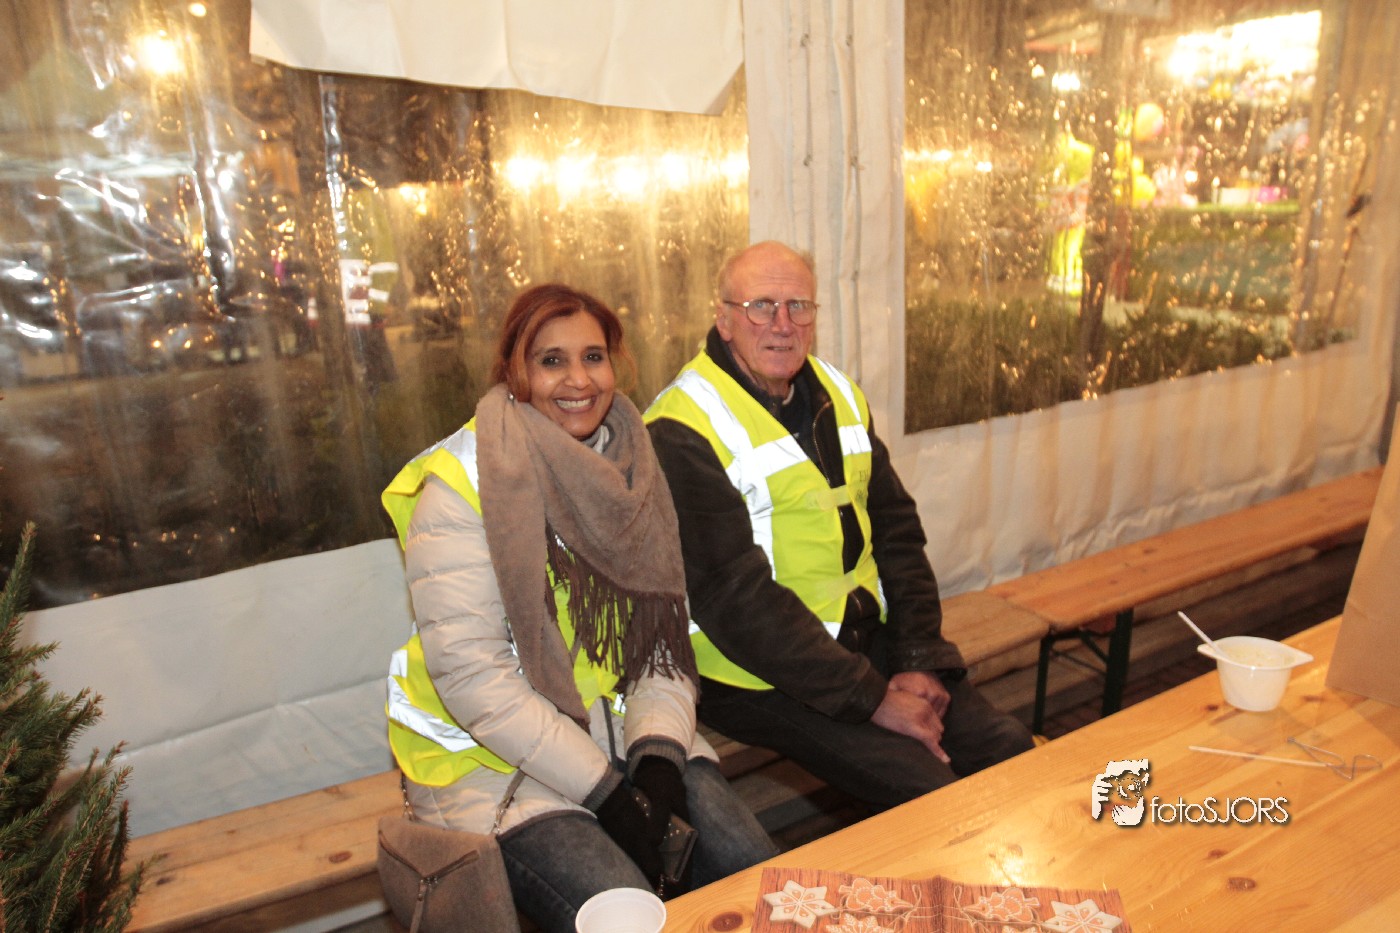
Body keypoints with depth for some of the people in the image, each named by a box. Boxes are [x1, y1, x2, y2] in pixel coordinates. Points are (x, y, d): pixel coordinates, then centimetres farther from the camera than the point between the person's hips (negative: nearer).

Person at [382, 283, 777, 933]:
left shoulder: (626, 472, 5)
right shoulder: (460, 487, -14)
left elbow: (665, 634, 3)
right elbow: (472, 676, -18)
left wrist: (659, 752, -13)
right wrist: (603, 789, -19)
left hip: (620, 732, 5)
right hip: (491, 758, -5)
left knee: (761, 876, -10)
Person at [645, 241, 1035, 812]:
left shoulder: (840, 396, 9)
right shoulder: (683, 432, -15)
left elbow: (896, 530, 10)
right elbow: (735, 599, -19)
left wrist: (921, 659, -2)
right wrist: (870, 696, -18)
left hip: (869, 638, 7)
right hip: (762, 677, -7)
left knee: (1013, 752, -1)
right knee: (930, 794, -17)